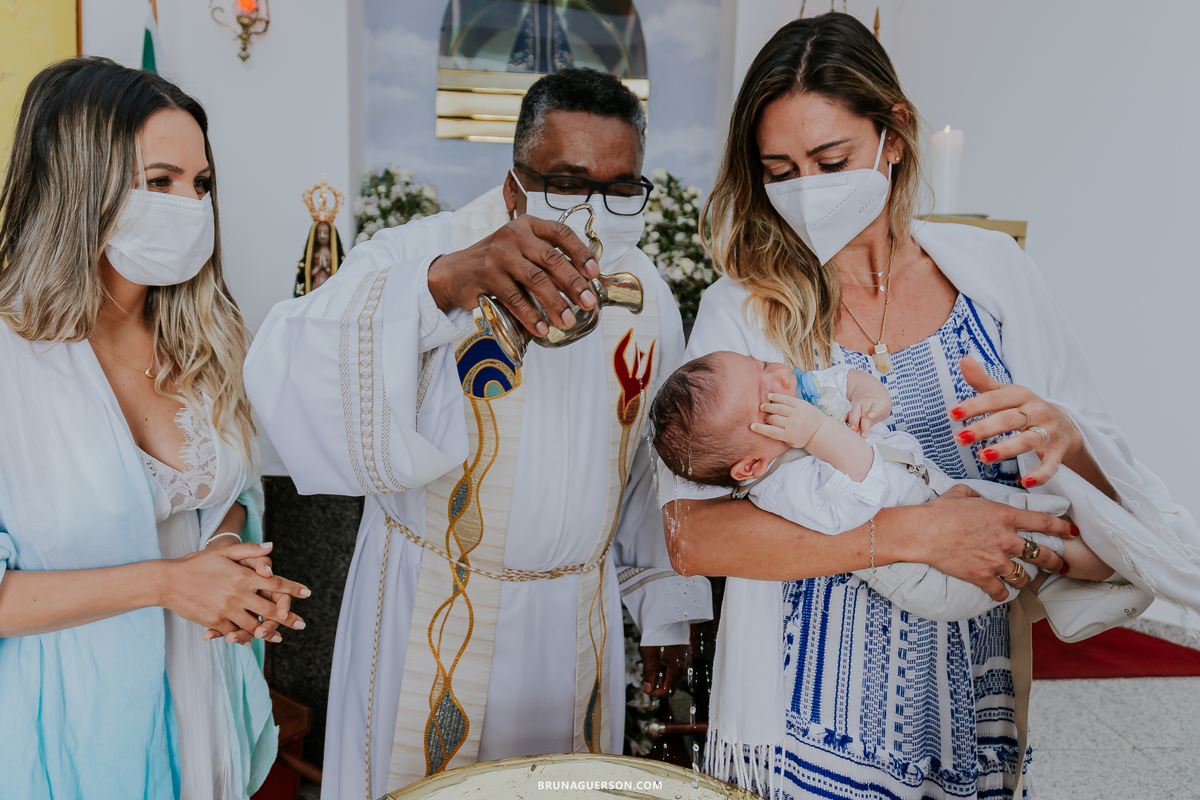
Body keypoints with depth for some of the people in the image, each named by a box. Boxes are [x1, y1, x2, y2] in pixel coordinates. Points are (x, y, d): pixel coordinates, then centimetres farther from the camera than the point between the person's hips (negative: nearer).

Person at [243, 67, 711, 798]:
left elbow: (656, 463, 10)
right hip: (433, 621, -3)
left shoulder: (647, 295, 0)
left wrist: (666, 604, 13)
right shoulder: (421, 253, -16)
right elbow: (286, 372, -34)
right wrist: (441, 283, -49)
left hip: (578, 620, 4)